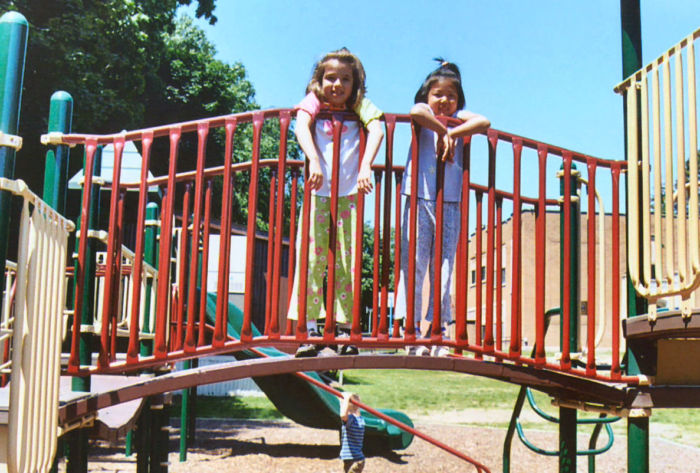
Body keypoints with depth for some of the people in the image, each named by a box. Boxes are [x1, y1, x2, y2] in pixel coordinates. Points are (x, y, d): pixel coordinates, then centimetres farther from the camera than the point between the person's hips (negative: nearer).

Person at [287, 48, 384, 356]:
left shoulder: (360, 106, 5)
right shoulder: (313, 102, 4)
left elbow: (376, 128, -13)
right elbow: (301, 126, -15)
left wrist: (365, 166, -29)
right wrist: (313, 160, -32)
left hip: (349, 194, 1)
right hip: (317, 192, 0)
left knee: (347, 260, -1)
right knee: (311, 256, -7)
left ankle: (344, 330, 4)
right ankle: (310, 330, -5)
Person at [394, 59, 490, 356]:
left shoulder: (460, 118, 12)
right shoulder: (423, 118, 5)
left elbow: (484, 122, -8)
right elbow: (416, 111, -21)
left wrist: (451, 134, -14)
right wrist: (443, 131, -14)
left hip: (449, 203, 3)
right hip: (418, 198, -3)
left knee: (443, 270, 3)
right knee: (413, 266, -4)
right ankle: (411, 330, 2)